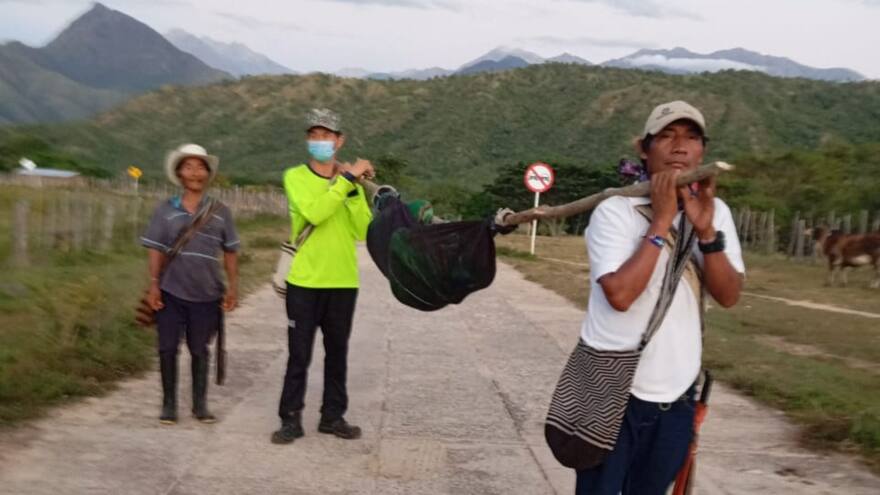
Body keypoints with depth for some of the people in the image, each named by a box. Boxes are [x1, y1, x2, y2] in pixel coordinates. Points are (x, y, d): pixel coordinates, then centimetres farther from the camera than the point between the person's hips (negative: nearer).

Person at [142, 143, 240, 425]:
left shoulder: (220, 212, 3)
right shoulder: (165, 210, 1)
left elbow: (230, 252, 5)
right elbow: (156, 250, 2)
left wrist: (232, 286, 0)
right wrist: (153, 284, -5)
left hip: (207, 294, 0)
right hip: (171, 292, 0)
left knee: (200, 350, 10)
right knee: (168, 348, 4)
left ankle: (200, 404, 21)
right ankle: (169, 404, 17)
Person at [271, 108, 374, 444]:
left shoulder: (349, 180, 6)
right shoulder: (295, 176, -2)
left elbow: (363, 231, -7)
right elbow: (314, 213, -22)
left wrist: (355, 189, -16)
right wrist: (347, 179, -21)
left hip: (343, 282, 3)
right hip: (304, 282, -3)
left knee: (337, 354, 11)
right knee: (299, 355, 2)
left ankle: (333, 416, 23)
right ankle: (291, 419, 13)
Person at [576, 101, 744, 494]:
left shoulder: (715, 212, 3)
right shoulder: (615, 211, -13)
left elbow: (728, 296, -7)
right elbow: (620, 295, -25)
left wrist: (705, 229, -21)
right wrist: (662, 222, -22)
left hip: (676, 392, 5)